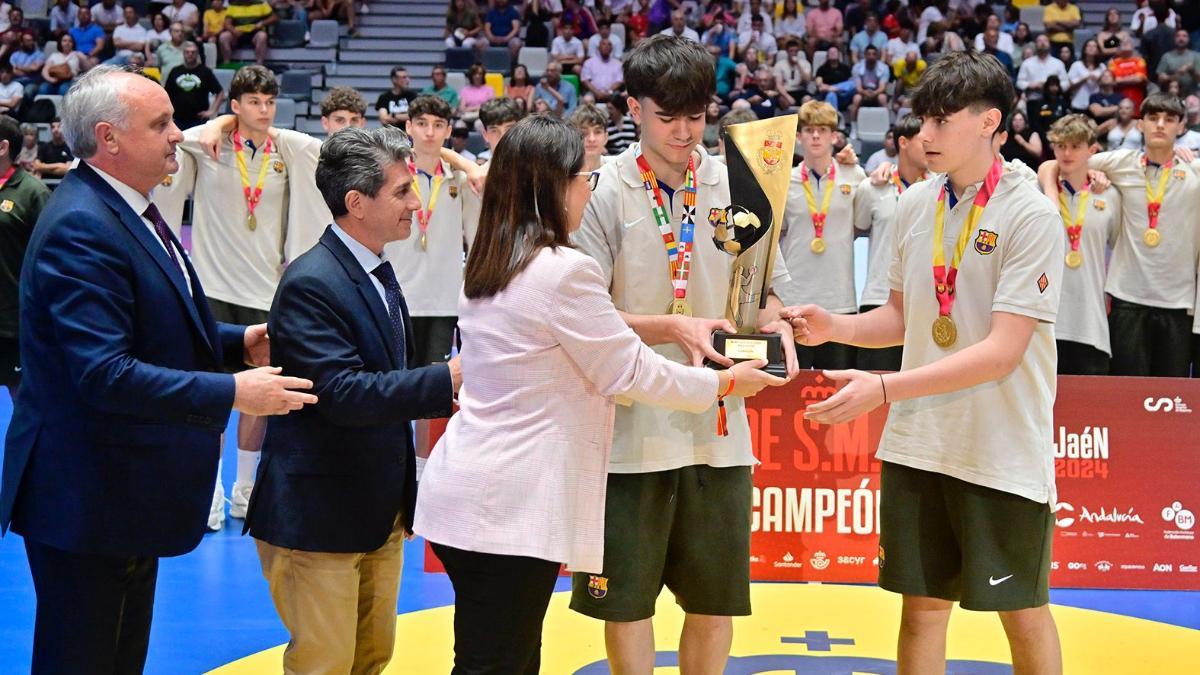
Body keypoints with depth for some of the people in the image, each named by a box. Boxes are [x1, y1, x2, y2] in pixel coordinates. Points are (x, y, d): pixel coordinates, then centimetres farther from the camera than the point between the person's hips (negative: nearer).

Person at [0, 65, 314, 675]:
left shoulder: (128, 211, 9)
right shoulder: (81, 228, -23)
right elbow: (105, 373, -30)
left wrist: (238, 341, 4)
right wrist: (232, 392, -28)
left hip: (130, 488, 10)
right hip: (88, 500, -10)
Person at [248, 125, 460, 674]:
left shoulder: (378, 274, 10)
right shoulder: (311, 283, -20)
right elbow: (343, 394, -28)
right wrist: (447, 380, -28)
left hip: (382, 511, 9)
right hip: (318, 518, -9)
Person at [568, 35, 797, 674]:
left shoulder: (736, 186, 3)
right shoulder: (604, 192, -5)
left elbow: (766, 287, 12)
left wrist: (772, 324, -10)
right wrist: (672, 327, -20)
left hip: (719, 428, 3)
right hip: (632, 427, -3)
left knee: (716, 601, 11)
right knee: (627, 600, 8)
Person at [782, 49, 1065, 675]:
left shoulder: (1031, 214, -14)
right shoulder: (915, 203, 4)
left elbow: (1002, 352, -20)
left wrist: (885, 388, -27)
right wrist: (833, 328, -6)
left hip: (1003, 451, -5)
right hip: (917, 443, 5)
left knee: (1022, 610, 9)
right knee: (922, 605, 11)